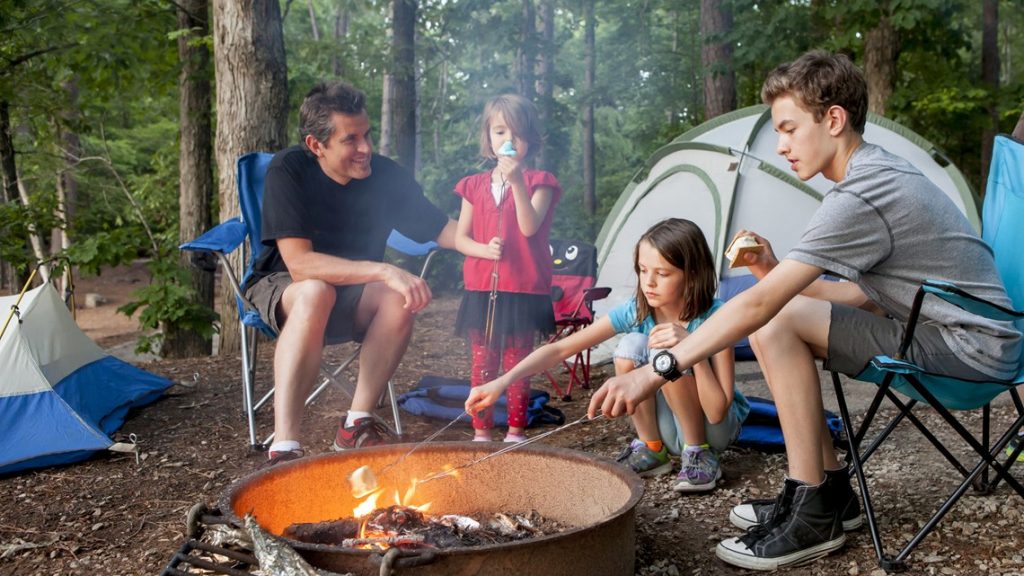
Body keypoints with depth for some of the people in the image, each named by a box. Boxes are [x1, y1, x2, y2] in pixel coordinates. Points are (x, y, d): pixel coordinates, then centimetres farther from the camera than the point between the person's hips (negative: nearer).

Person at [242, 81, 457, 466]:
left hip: (352, 299, 3)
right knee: (317, 292, -38)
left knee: (400, 297, -29)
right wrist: (383, 271, -39)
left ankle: (357, 425, -21)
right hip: (282, 289, -3)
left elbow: (444, 230, -6)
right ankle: (284, 447, -41)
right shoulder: (288, 170, -21)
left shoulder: (387, 175, -10)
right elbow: (299, 263, -30)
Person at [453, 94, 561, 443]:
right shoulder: (474, 186, 9)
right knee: (482, 363, 7)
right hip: (481, 287, 3)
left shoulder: (538, 182, 0)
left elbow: (529, 227, -16)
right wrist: (484, 250, -11)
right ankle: (481, 433, 16)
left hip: (524, 291, -3)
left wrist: (518, 182, -27)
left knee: (517, 364, 5)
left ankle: (516, 433, 16)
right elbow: (459, 237, 9)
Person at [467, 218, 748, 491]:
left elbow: (717, 412, -28)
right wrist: (502, 382, -30)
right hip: (669, 424, 4)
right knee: (631, 346, -24)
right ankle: (651, 449, -5)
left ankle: (700, 453, -11)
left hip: (717, 427, -3)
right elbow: (560, 348, -18)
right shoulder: (635, 311, -14)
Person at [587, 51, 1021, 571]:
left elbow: (758, 304, -28)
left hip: (971, 348, -10)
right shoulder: (885, 173, 9)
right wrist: (776, 271, 0)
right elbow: (866, 292, 12)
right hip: (960, 329, 10)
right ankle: (830, 492, 10)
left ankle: (812, 515, -9)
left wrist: (655, 371, -26)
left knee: (775, 324, -18)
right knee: (785, 315, 6)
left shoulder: (861, 196, -23)